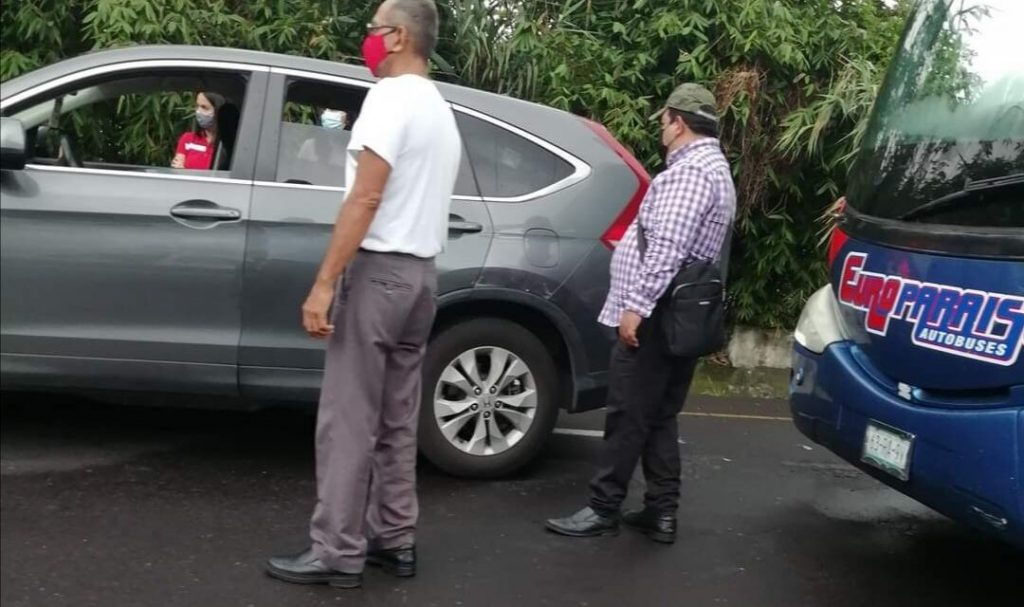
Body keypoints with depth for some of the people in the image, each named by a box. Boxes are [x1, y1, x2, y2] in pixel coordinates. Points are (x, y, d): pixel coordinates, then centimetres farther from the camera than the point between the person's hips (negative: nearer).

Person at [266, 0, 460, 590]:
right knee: (396, 419, 12)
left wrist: (324, 283, -19)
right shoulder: (442, 112, 17)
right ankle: (395, 539, 16)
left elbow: (366, 198, -18)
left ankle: (338, 552, -2)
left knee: (348, 419, -5)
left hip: (380, 270, -9)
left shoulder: (392, 96, -11)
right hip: (421, 273, 9)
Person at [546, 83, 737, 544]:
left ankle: (603, 509, 1)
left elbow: (667, 248, -24)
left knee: (628, 415, -5)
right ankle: (661, 512, 14)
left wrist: (636, 304, -24)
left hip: (657, 312, -11)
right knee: (660, 416, 11)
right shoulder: (714, 169, 21)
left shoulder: (689, 170, -13)